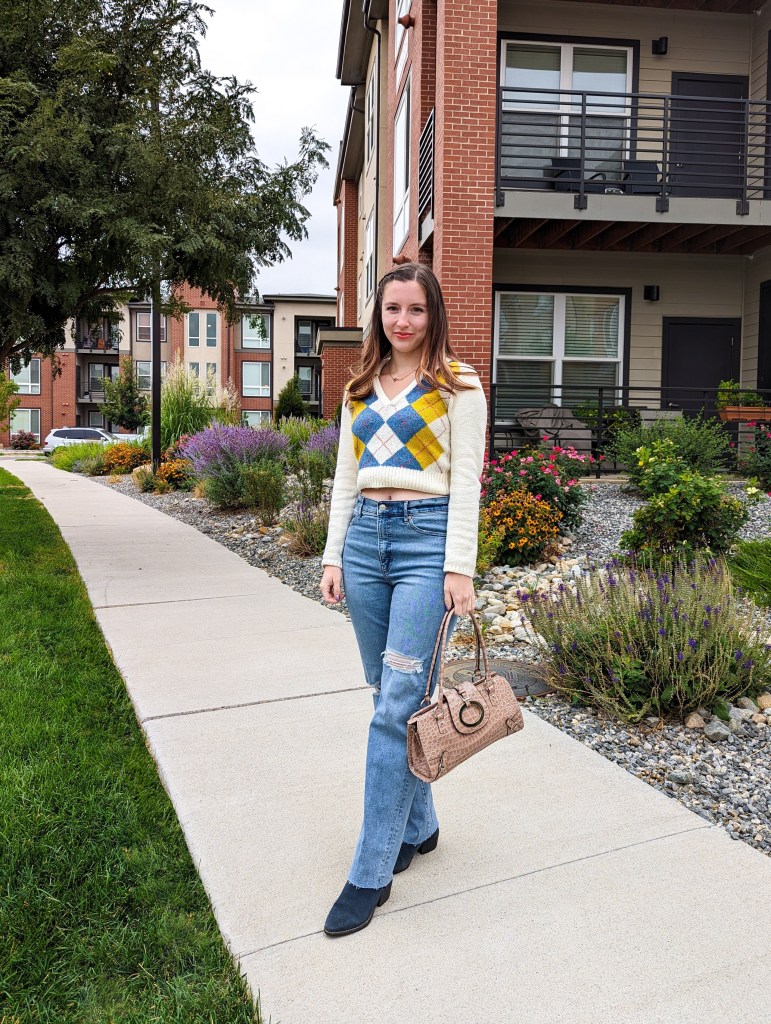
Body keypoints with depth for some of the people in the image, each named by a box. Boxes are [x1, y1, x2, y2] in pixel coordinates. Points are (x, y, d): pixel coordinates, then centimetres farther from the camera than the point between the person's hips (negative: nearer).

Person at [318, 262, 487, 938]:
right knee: (388, 692, 12)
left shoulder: (457, 385, 1)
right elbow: (346, 477, 16)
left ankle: (372, 873, 2)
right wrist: (333, 555, 9)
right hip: (365, 536, 6)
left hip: (426, 538, -6)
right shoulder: (361, 388, 16)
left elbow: (465, 479, -5)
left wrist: (460, 566, -11)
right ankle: (418, 825, 31)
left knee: (398, 702, -8)